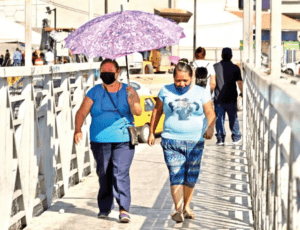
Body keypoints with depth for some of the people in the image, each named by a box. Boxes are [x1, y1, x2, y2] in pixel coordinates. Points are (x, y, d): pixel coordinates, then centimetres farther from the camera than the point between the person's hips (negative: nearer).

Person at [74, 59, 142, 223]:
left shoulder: (127, 91, 4)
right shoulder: (95, 92, 7)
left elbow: (138, 112, -7)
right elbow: (82, 112, 5)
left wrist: (132, 100, -27)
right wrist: (78, 129, -10)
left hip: (123, 141, -2)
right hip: (100, 141, 2)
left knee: (121, 173, -13)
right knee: (104, 175, 9)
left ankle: (124, 209, -13)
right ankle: (104, 207, 24)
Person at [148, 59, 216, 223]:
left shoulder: (201, 93, 4)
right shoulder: (166, 91, 5)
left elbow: (210, 113, -3)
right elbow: (157, 111, 15)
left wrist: (210, 128, -23)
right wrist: (152, 132, 14)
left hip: (195, 142, 1)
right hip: (171, 141, -1)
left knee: (191, 177, 6)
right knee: (176, 176, -11)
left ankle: (187, 207, 22)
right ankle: (178, 209, -11)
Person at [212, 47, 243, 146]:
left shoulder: (215, 67, -1)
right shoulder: (235, 68, -2)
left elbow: (212, 83, -2)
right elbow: (240, 83, -4)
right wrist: (243, 94, 9)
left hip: (218, 98, 0)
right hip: (231, 98, 0)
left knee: (219, 119, 5)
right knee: (233, 118, 10)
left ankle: (220, 139, 3)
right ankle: (236, 138, 14)